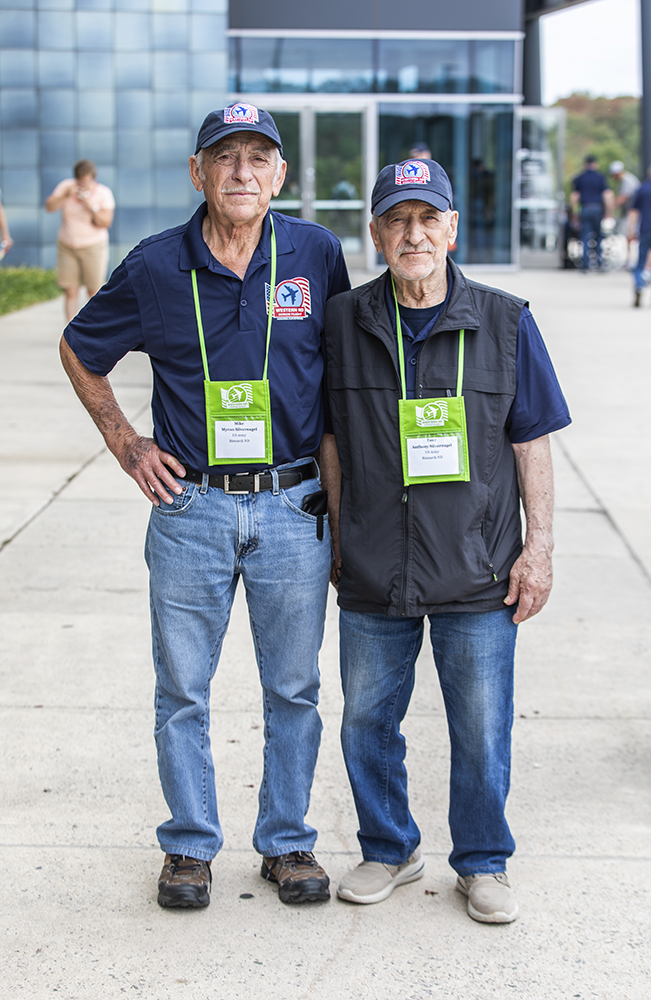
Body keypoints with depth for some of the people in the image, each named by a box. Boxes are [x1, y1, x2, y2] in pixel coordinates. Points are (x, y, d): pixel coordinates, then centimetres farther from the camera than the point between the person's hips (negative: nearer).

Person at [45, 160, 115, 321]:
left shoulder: (104, 193, -11)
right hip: (67, 247, 2)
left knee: (94, 291, 0)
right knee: (71, 292, -1)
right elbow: (49, 207, -13)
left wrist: (91, 206, -30)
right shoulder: (67, 186, -5)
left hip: (93, 247, -2)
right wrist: (66, 196, -28)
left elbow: (105, 223, -17)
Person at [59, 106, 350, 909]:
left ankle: (288, 842, 24)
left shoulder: (316, 255, -1)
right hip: (190, 506, 0)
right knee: (181, 691, 7)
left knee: (293, 690, 9)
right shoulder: (155, 267, -3)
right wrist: (124, 443, 7)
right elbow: (80, 350, 13)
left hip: (294, 505, 0)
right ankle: (190, 846, 23)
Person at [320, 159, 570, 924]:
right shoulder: (344, 323, 2)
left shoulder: (504, 323, -1)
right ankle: (389, 851, 32)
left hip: (478, 573, -1)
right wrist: (338, 539, 10)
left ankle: (483, 865, 25)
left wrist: (538, 547, -2)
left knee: (482, 733, 6)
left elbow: (531, 442, 2)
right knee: (366, 724, 12)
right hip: (373, 574, 2)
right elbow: (332, 440, 10)